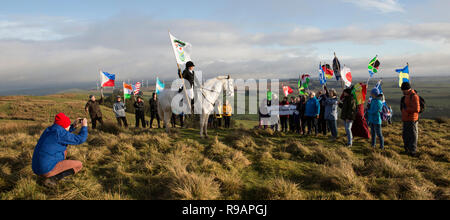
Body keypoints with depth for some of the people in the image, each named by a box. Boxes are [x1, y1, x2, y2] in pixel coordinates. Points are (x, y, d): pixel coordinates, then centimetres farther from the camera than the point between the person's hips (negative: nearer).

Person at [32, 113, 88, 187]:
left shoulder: (50, 130, 10)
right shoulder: (60, 132, -16)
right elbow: (80, 139, -11)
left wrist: (74, 125, 20)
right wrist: (84, 126, 3)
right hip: (48, 169, -9)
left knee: (65, 151, 28)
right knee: (79, 165, -1)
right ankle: (52, 179, -9)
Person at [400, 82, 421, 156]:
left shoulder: (414, 96, -16)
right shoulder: (406, 96, 13)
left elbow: (416, 109, -24)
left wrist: (406, 108, -19)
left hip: (412, 120, -9)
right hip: (406, 120, 9)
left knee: (412, 136, -1)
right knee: (405, 136, 16)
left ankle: (413, 151, 6)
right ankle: (407, 150, 27)